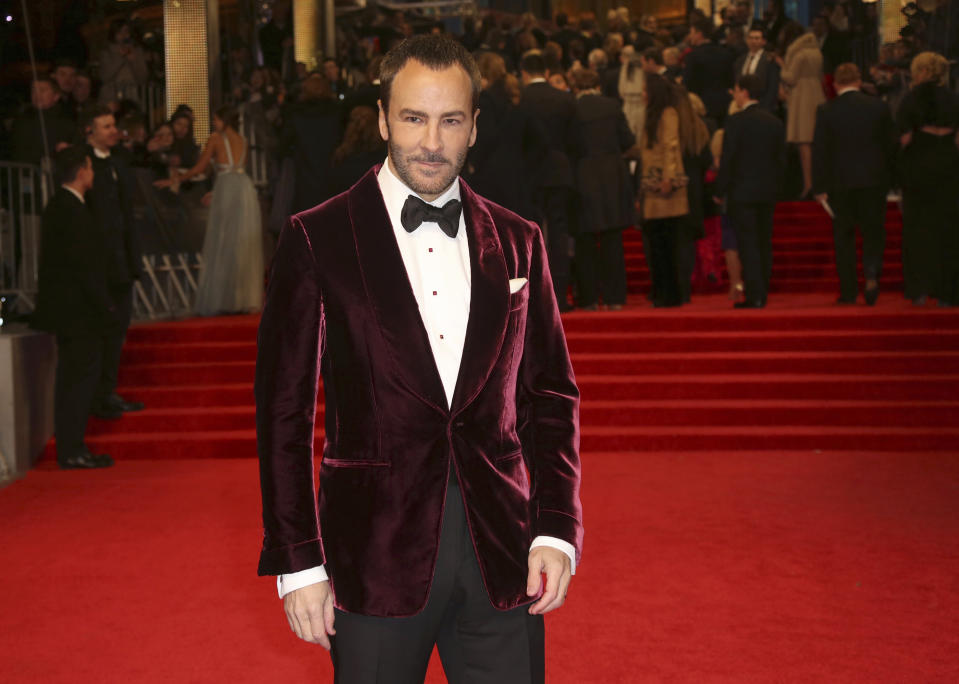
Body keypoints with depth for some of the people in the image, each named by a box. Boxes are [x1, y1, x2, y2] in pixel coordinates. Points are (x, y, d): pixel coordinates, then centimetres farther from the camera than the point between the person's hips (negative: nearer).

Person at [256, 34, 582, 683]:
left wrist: (558, 529, 0)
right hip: (378, 554, -2)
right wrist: (298, 562, -6)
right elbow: (284, 410, -3)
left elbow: (551, 395, 11)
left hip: (503, 554, 3)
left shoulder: (518, 241, 7)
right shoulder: (318, 239, -2)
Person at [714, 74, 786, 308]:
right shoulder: (775, 122, 8)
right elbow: (781, 159, 10)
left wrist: (719, 192, -4)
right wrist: (774, 188, 18)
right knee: (764, 243, 11)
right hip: (767, 193, 6)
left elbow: (727, 159, -11)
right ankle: (761, 294, 14)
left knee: (747, 244, -5)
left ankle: (754, 296, -9)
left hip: (742, 192, -6)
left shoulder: (736, 121, -10)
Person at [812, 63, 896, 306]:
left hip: (840, 183, -1)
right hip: (874, 180, 1)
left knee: (843, 236, 8)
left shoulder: (826, 111, -5)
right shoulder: (879, 106, -1)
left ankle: (848, 291, 7)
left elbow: (819, 151, -6)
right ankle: (871, 274, -14)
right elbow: (891, 144, 3)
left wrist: (819, 188, -3)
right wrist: (889, 177, 15)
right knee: (873, 232, 11)